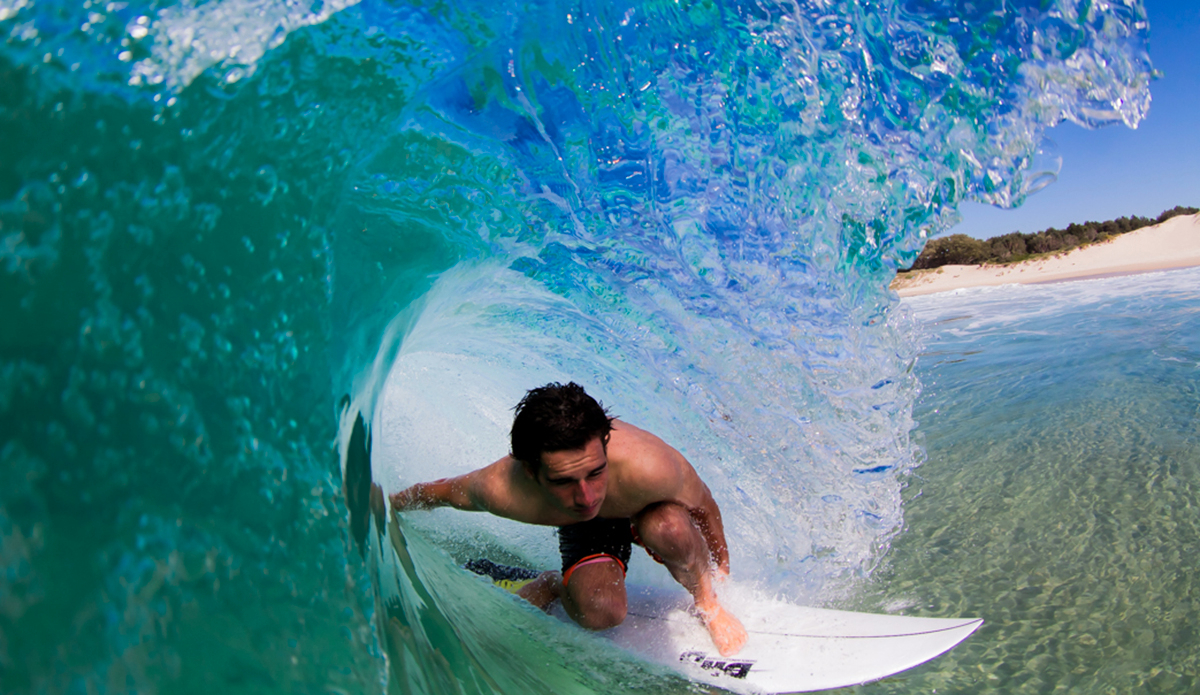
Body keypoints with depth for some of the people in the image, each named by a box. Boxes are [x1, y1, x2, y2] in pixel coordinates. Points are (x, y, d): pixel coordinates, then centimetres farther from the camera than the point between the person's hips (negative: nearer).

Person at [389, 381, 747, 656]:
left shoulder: (648, 467, -43)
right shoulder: (502, 491, -36)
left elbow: (704, 507, -20)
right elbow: (441, 491, -12)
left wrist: (717, 576, -2)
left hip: (649, 513, 0)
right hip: (586, 531, 1)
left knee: (667, 529, -35)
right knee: (600, 610, -27)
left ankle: (706, 600, -2)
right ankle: (552, 586, 9)